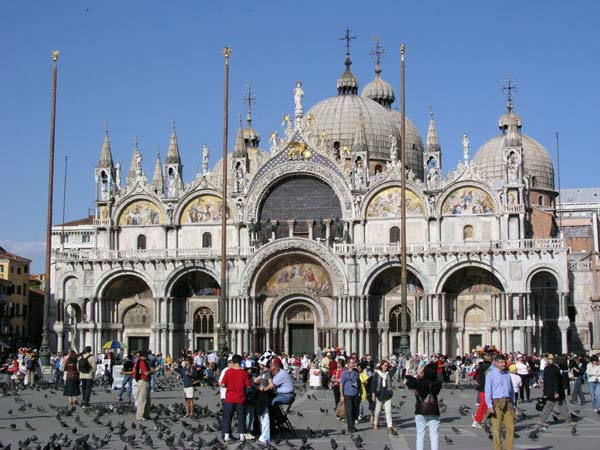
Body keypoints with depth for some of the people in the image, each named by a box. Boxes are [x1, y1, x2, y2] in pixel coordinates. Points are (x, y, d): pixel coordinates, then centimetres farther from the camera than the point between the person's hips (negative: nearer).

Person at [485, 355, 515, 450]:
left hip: (507, 403, 4)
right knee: (497, 429, 0)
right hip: (496, 403, -4)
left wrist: (512, 404, 16)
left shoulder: (507, 374, 13)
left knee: (511, 427, 0)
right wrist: (490, 405, -12)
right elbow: (488, 391, -5)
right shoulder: (491, 374, -2)